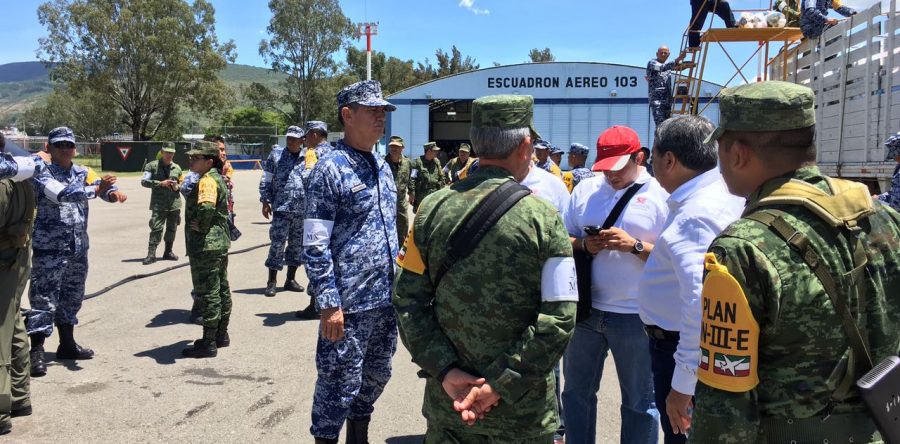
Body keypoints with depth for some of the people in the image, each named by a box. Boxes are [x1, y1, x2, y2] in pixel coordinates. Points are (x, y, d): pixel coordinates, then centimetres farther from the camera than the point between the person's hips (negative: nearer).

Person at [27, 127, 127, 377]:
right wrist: (96, 189, -35)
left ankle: (67, 344, 30)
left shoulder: (83, 173, 8)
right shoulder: (42, 174, -9)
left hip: (78, 248, 6)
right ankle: (36, 352, 3)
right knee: (43, 300, -5)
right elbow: (60, 194, -26)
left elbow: (103, 186, -5)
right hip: (49, 248, -6)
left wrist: (114, 192, -29)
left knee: (72, 298, 17)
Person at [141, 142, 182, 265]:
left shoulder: (177, 168, 12)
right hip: (158, 204, -4)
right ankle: (151, 254, -9)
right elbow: (144, 181, -5)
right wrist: (161, 183, -15)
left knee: (172, 229, 10)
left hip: (175, 204, 4)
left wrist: (177, 187, -2)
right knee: (156, 228, -11)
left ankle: (168, 252, 23)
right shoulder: (152, 166, 1)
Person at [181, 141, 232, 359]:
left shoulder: (207, 180, -18)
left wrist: (201, 226, -21)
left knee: (208, 293, -3)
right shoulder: (218, 178, 13)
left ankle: (208, 343, 5)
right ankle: (221, 334, 28)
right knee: (222, 289, 16)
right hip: (220, 242, 10)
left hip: (205, 245, -10)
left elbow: (206, 207, -37)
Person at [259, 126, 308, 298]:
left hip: (303, 209, 3)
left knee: (297, 244, 11)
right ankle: (271, 281, 5)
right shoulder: (276, 154, 3)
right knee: (277, 243, -4)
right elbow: (266, 180, 5)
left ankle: (291, 279, 24)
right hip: (281, 208, -3)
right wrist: (265, 202, 0)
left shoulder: (308, 156, 7)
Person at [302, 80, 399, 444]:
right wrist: (329, 304, -19)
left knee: (376, 376, 20)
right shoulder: (330, 169, -12)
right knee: (340, 385, 3)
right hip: (350, 303, -8)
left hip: (387, 297, 8)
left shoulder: (383, 167, 11)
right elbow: (315, 246, -15)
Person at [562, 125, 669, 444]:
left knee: (639, 402, 12)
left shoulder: (661, 194, -7)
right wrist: (584, 245, -11)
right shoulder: (585, 189, 5)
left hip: (637, 316, -4)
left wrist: (634, 245, -22)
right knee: (576, 391, 17)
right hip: (586, 309, 4)